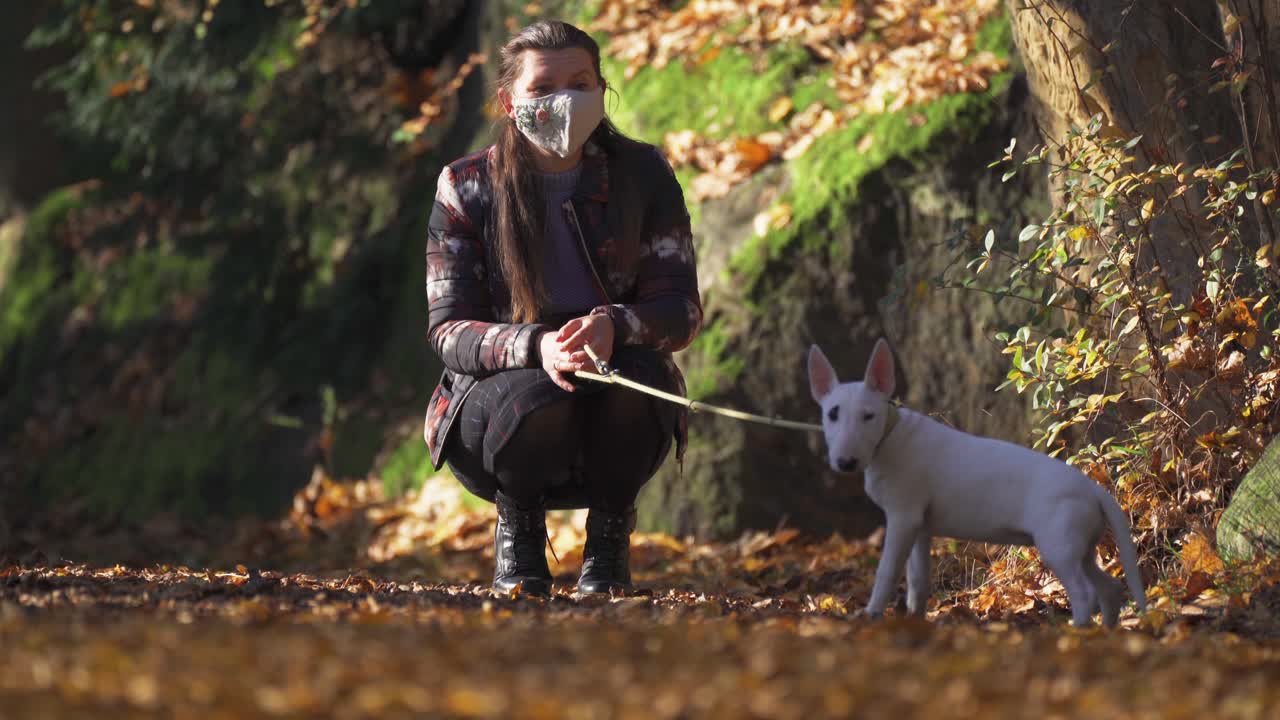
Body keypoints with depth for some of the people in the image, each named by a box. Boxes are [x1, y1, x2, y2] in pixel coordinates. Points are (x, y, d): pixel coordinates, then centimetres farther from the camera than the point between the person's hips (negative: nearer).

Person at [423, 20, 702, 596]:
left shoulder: (642, 175, -3)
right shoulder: (466, 187, -6)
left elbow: (682, 308, -8)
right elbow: (448, 330, -12)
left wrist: (614, 327, -33)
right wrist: (534, 347, -34)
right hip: (496, 391, -1)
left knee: (639, 372, -33)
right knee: (536, 395, -36)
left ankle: (610, 536, -5)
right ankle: (517, 528, -2)